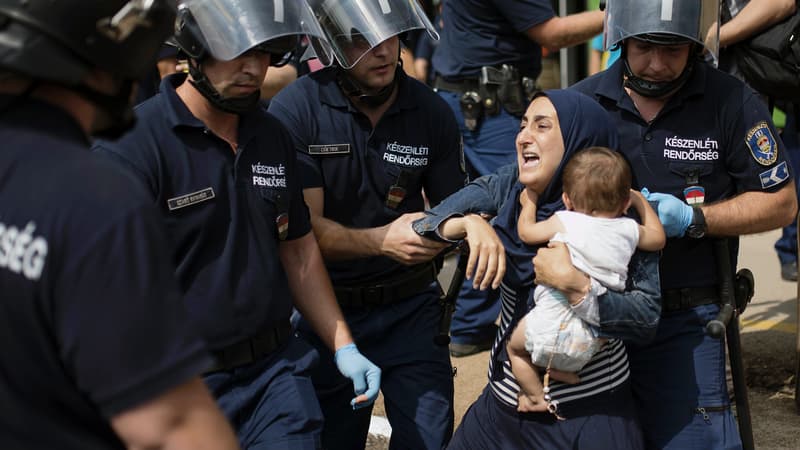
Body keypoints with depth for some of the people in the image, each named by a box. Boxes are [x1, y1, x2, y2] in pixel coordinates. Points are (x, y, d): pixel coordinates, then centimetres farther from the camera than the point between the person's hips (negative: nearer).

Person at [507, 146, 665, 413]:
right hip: (594, 339, 2)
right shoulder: (629, 230, 9)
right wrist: (640, 200, 40)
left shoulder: (563, 222, 3)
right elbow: (658, 238, 31)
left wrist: (528, 205, 37)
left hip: (551, 322, -2)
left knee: (515, 347, 23)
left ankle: (536, 396, 20)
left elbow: (526, 232, 19)